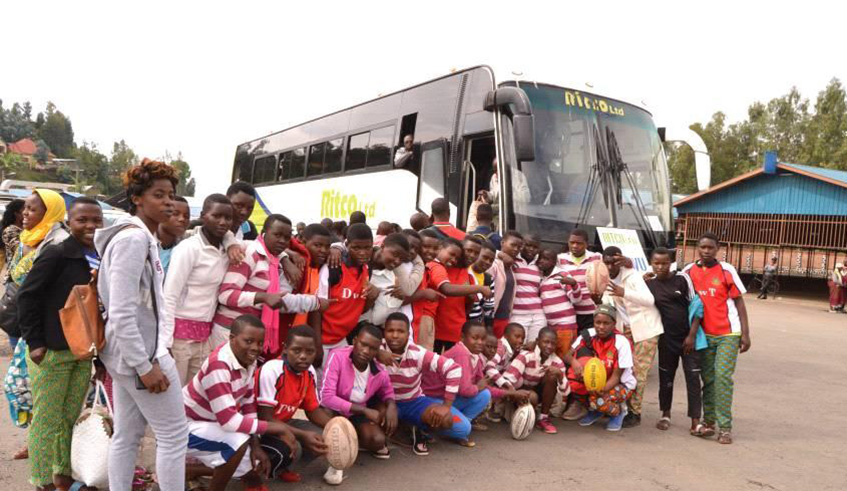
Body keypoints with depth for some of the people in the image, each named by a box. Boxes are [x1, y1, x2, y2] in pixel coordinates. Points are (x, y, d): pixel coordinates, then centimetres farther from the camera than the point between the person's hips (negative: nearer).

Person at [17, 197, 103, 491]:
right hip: (52, 351, -5)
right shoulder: (57, 254, -12)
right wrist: (34, 342, -13)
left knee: (71, 418, 15)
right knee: (47, 419, 5)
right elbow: (27, 296, -11)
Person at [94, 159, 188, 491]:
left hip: (129, 352, 10)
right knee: (174, 434, 0)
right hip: (138, 353, -10)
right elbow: (121, 312, -24)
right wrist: (146, 366, -22)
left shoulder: (143, 237, 12)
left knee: (126, 437, 14)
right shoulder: (133, 238, -19)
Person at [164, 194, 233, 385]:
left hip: (205, 335, 6)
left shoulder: (225, 251, 8)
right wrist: (165, 342, -17)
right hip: (180, 333, -6)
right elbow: (169, 297, -14)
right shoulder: (188, 248, -12)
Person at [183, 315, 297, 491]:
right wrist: (277, 427, -28)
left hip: (210, 424, 9)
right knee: (238, 441, -32)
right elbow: (229, 421, -34)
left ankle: (185, 471, 20)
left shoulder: (248, 361, -5)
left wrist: (256, 446, -9)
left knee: (254, 467, 5)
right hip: (184, 428, -8)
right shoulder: (218, 366, -31)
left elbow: (248, 405, 2)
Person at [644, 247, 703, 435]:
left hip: (688, 336, -2)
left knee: (693, 378, -3)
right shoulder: (648, 284, -1)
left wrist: (691, 335, -11)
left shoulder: (682, 279, -7)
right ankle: (665, 415, 28)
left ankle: (695, 421, 2)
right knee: (666, 377, 11)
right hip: (666, 338, 2)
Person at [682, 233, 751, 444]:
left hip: (728, 334, -3)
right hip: (704, 334, 3)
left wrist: (745, 333, -6)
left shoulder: (727, 270, -5)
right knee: (708, 378, 10)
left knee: (723, 377, -9)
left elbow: (739, 302, -2)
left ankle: (725, 427, -4)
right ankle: (709, 419, 23)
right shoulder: (689, 271, 1)